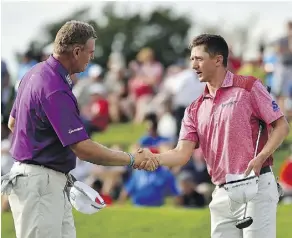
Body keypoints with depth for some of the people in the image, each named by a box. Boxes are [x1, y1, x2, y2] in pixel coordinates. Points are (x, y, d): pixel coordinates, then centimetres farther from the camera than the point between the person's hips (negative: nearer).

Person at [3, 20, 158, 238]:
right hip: (39, 183, -10)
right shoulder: (55, 90, -23)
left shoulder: (37, 74, 9)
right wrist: (132, 160, -16)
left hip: (50, 181, 10)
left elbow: (13, 122, 22)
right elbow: (83, 148, -25)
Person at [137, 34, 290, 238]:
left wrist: (260, 158, -17)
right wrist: (153, 158, -16)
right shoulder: (195, 110, 15)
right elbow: (183, 153, 4)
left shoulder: (249, 87, 0)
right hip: (222, 194, 6)